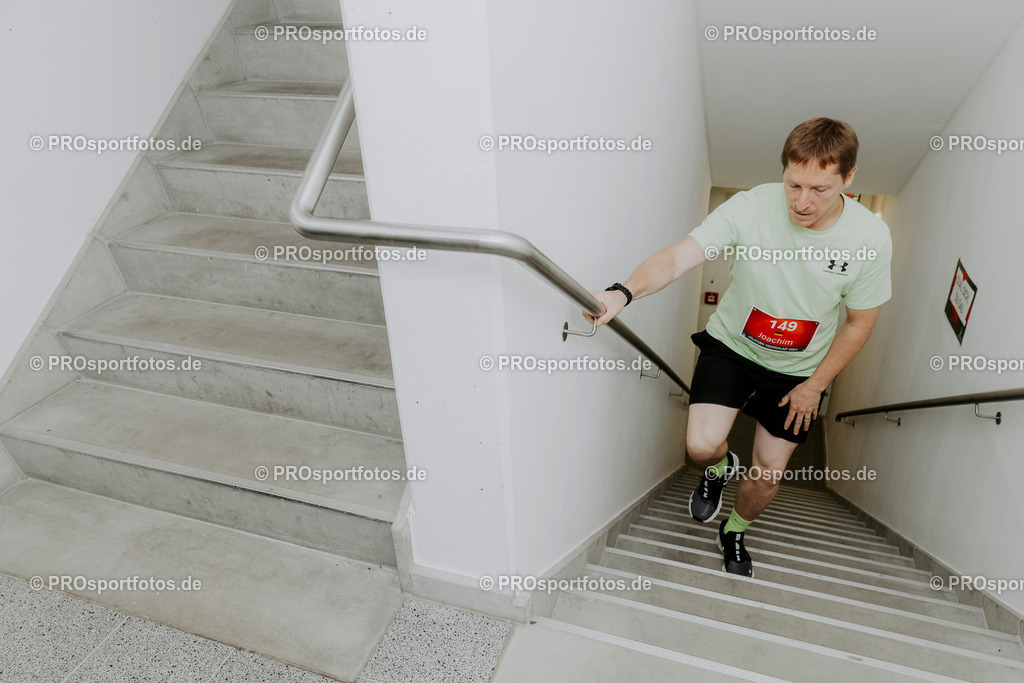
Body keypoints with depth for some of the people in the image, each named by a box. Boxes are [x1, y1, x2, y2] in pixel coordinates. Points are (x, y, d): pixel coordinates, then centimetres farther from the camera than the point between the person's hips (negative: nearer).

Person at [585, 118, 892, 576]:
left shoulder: (870, 237, -18)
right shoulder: (750, 207, -25)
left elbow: (860, 321, -5)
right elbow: (679, 256, -34)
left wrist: (814, 385, -4)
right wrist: (624, 292, -53)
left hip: (799, 368, 2)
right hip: (731, 344, -1)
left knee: (770, 469, 7)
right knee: (702, 446, -15)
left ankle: (735, 531, 39)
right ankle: (720, 469, 26)